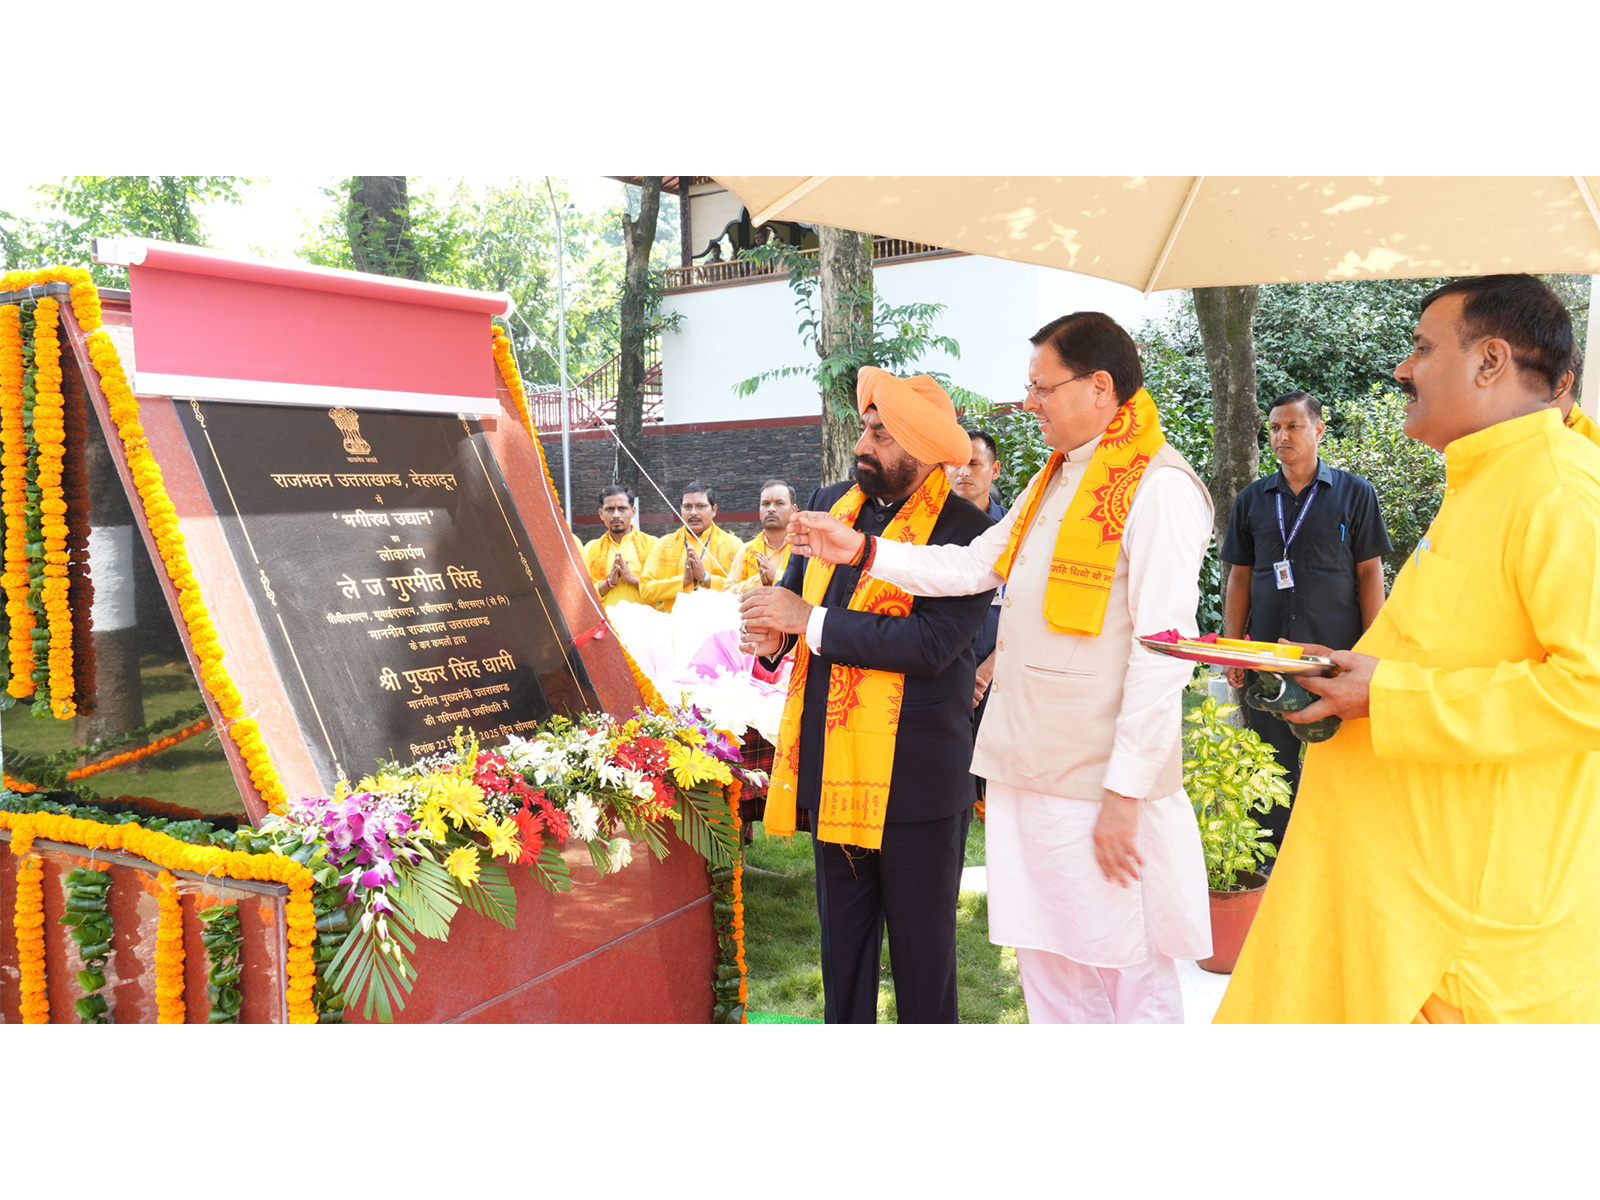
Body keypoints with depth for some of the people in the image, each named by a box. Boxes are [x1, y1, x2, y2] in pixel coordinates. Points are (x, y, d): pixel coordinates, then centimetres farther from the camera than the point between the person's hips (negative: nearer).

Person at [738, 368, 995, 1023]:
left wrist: (811, 621, -19)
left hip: (916, 774, -6)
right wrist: (773, 633, -7)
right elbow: (796, 586, 17)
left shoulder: (966, 532, -13)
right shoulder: (830, 502, 9)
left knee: (920, 945, 10)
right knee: (841, 932, 19)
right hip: (832, 765, 6)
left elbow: (932, 642, -24)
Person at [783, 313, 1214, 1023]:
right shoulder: (1051, 482, 17)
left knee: (1131, 977, 4)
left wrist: (1127, 791, -18)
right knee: (1047, 964, 17)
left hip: (1102, 787, -8)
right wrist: (863, 551, 9)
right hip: (1031, 775, 9)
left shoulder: (1157, 487, -13)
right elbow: (974, 566, 17)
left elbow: (1162, 652, -17)